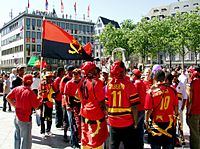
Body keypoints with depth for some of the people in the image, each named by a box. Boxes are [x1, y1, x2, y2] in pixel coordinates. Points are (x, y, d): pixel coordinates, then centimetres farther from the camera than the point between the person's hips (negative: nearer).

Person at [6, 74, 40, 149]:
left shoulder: (16, 89, -5)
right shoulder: (30, 93, -22)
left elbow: (8, 97, 7)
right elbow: (36, 106, -16)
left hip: (16, 118, 7)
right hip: (25, 120, -6)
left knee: (17, 138, 23)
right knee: (26, 140, 7)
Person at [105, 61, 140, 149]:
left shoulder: (108, 85, -2)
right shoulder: (129, 85, -12)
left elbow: (106, 105, 3)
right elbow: (134, 107, -13)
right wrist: (135, 122, -1)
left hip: (113, 123, 3)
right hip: (128, 124, -3)